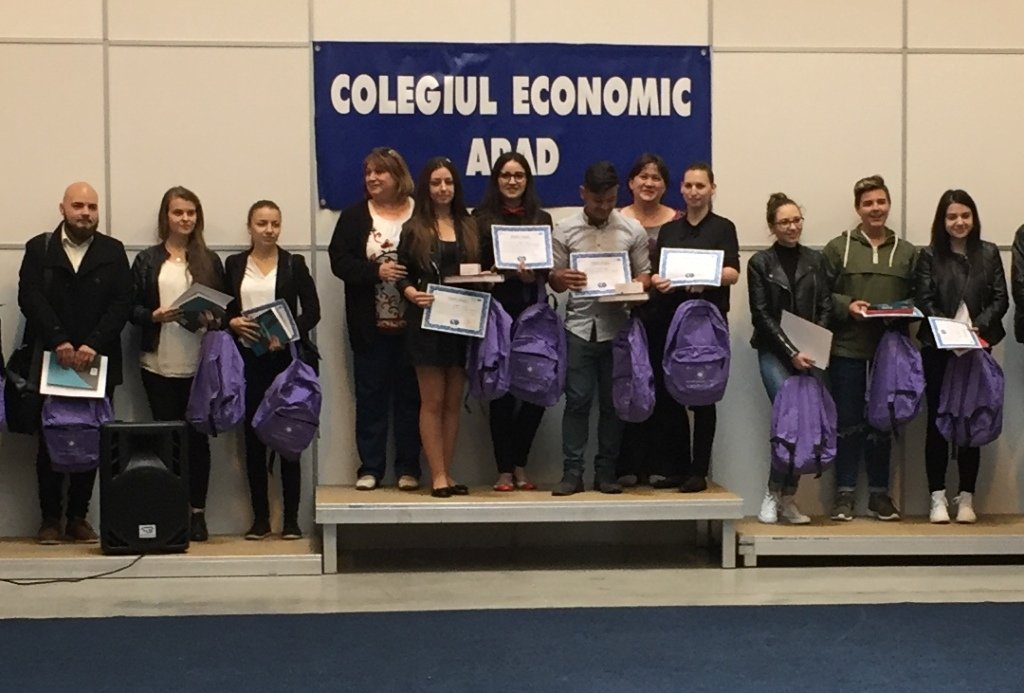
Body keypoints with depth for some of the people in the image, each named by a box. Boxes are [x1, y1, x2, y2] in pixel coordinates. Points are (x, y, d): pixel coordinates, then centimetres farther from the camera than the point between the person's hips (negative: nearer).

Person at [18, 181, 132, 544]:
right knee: (50, 442, 3)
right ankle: (50, 518, 10)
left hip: (98, 361, 1)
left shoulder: (113, 251, 8)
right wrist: (58, 341, -18)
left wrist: (93, 344, -14)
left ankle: (78, 517, 11)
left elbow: (122, 302, -1)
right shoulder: (39, 249, 7)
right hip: (49, 360, -1)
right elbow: (30, 297, -5)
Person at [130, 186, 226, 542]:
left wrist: (213, 319, -10)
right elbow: (132, 308, 3)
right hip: (159, 364, 0)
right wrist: (155, 315, -15)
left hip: (200, 364, 1)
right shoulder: (147, 260, 6)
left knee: (197, 436, 1)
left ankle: (197, 513, 8)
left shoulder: (209, 260, 9)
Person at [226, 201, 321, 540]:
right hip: (249, 361, 2)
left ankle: (291, 518, 5)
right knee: (253, 438, 3)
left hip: (287, 357, -1)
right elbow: (220, 309, 10)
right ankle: (260, 517, 11)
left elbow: (312, 311, 0)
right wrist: (233, 323, -11)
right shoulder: (234, 265, 10)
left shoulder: (294, 264, 5)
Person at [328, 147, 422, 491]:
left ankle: (408, 468, 14)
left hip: (412, 324, -1)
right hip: (370, 325, 1)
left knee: (409, 395, 6)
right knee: (370, 395, 6)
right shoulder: (354, 216, 5)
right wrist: (377, 272, -17)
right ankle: (370, 468, 14)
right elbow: (339, 260, -3)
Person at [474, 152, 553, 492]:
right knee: (502, 390, -2)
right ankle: (505, 469, 6)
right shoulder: (481, 219, 6)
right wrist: (508, 271, -15)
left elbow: (551, 270, 9)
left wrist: (534, 273, -12)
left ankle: (519, 464, 15)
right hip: (497, 313, -2)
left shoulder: (541, 219, 15)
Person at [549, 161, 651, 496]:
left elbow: (645, 274, 9)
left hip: (617, 326, 1)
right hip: (579, 326, -1)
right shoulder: (565, 230, 3)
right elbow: (553, 279, 6)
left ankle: (606, 472, 14)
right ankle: (572, 472, 5)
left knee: (612, 402, 5)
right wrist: (562, 279, -19)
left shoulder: (632, 230, 4)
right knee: (577, 400, -1)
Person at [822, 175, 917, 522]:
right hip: (846, 349, -2)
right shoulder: (838, 247, 4)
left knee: (882, 423, 8)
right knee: (848, 422, 2)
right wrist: (846, 306, -15)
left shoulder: (907, 252, 11)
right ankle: (845, 493, 10)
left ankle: (879, 493, 16)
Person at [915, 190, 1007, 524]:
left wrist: (979, 327, -14)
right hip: (938, 349, -1)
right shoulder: (930, 256, 1)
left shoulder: (989, 253, 6)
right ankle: (937, 497, 5)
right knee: (937, 421, 0)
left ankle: (966, 497, 10)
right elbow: (924, 301, -5)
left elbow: (1000, 299, 2)